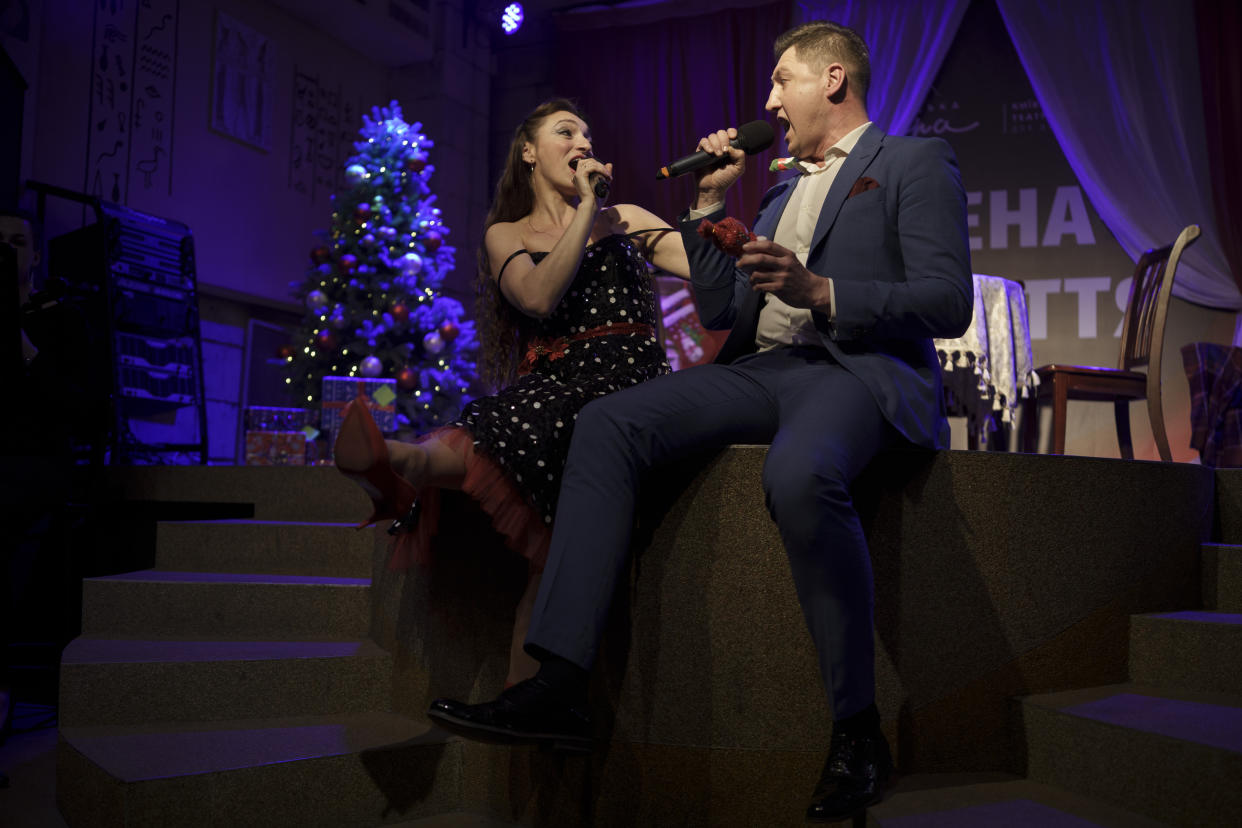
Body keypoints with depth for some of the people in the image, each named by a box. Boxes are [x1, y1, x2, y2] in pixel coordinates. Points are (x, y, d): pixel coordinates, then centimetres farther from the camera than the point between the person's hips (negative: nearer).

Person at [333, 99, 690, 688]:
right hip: (551, 385, 1)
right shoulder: (506, 234, 20)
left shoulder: (624, 219, 22)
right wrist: (586, 208, 1)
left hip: (628, 382, -1)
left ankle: (402, 465, -55)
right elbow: (539, 297, -3)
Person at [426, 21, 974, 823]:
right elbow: (719, 310, 24)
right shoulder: (782, 188, 29)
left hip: (860, 367, -6)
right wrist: (710, 202, 18)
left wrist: (818, 292, -17)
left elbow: (949, 303, -6)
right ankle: (561, 685, -23)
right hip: (761, 369, 7)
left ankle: (858, 730, -23)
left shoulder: (916, 161, 8)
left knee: (800, 474, -41)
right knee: (606, 424, -17)